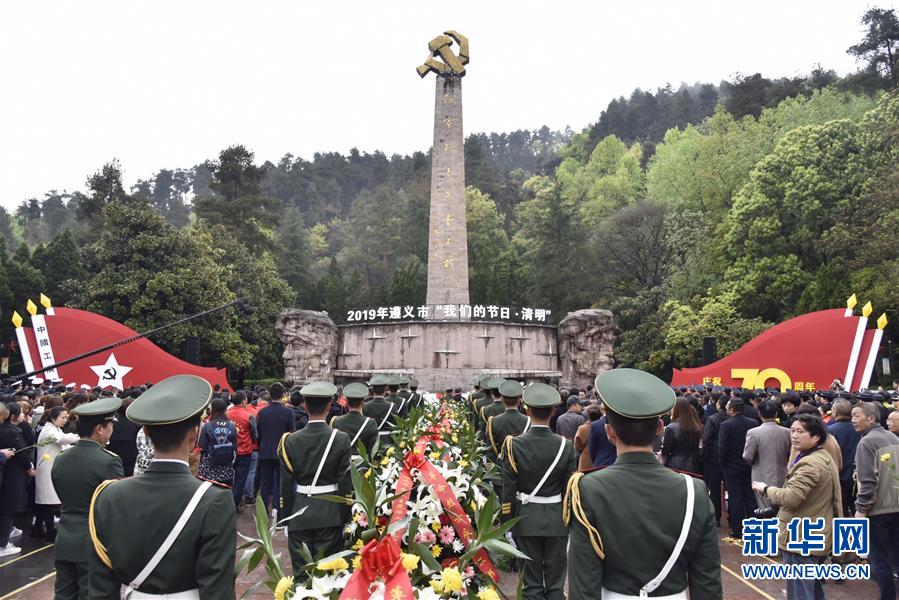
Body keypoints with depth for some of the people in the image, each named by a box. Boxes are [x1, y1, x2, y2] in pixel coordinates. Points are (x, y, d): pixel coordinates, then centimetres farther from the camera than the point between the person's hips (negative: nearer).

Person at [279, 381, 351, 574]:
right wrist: (345, 518, 2)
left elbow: (286, 484, -1)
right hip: (330, 515, -1)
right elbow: (345, 482, -7)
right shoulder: (341, 439, -10)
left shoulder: (291, 440, -5)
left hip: (300, 515, 1)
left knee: (301, 573, 10)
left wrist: (287, 518, 9)